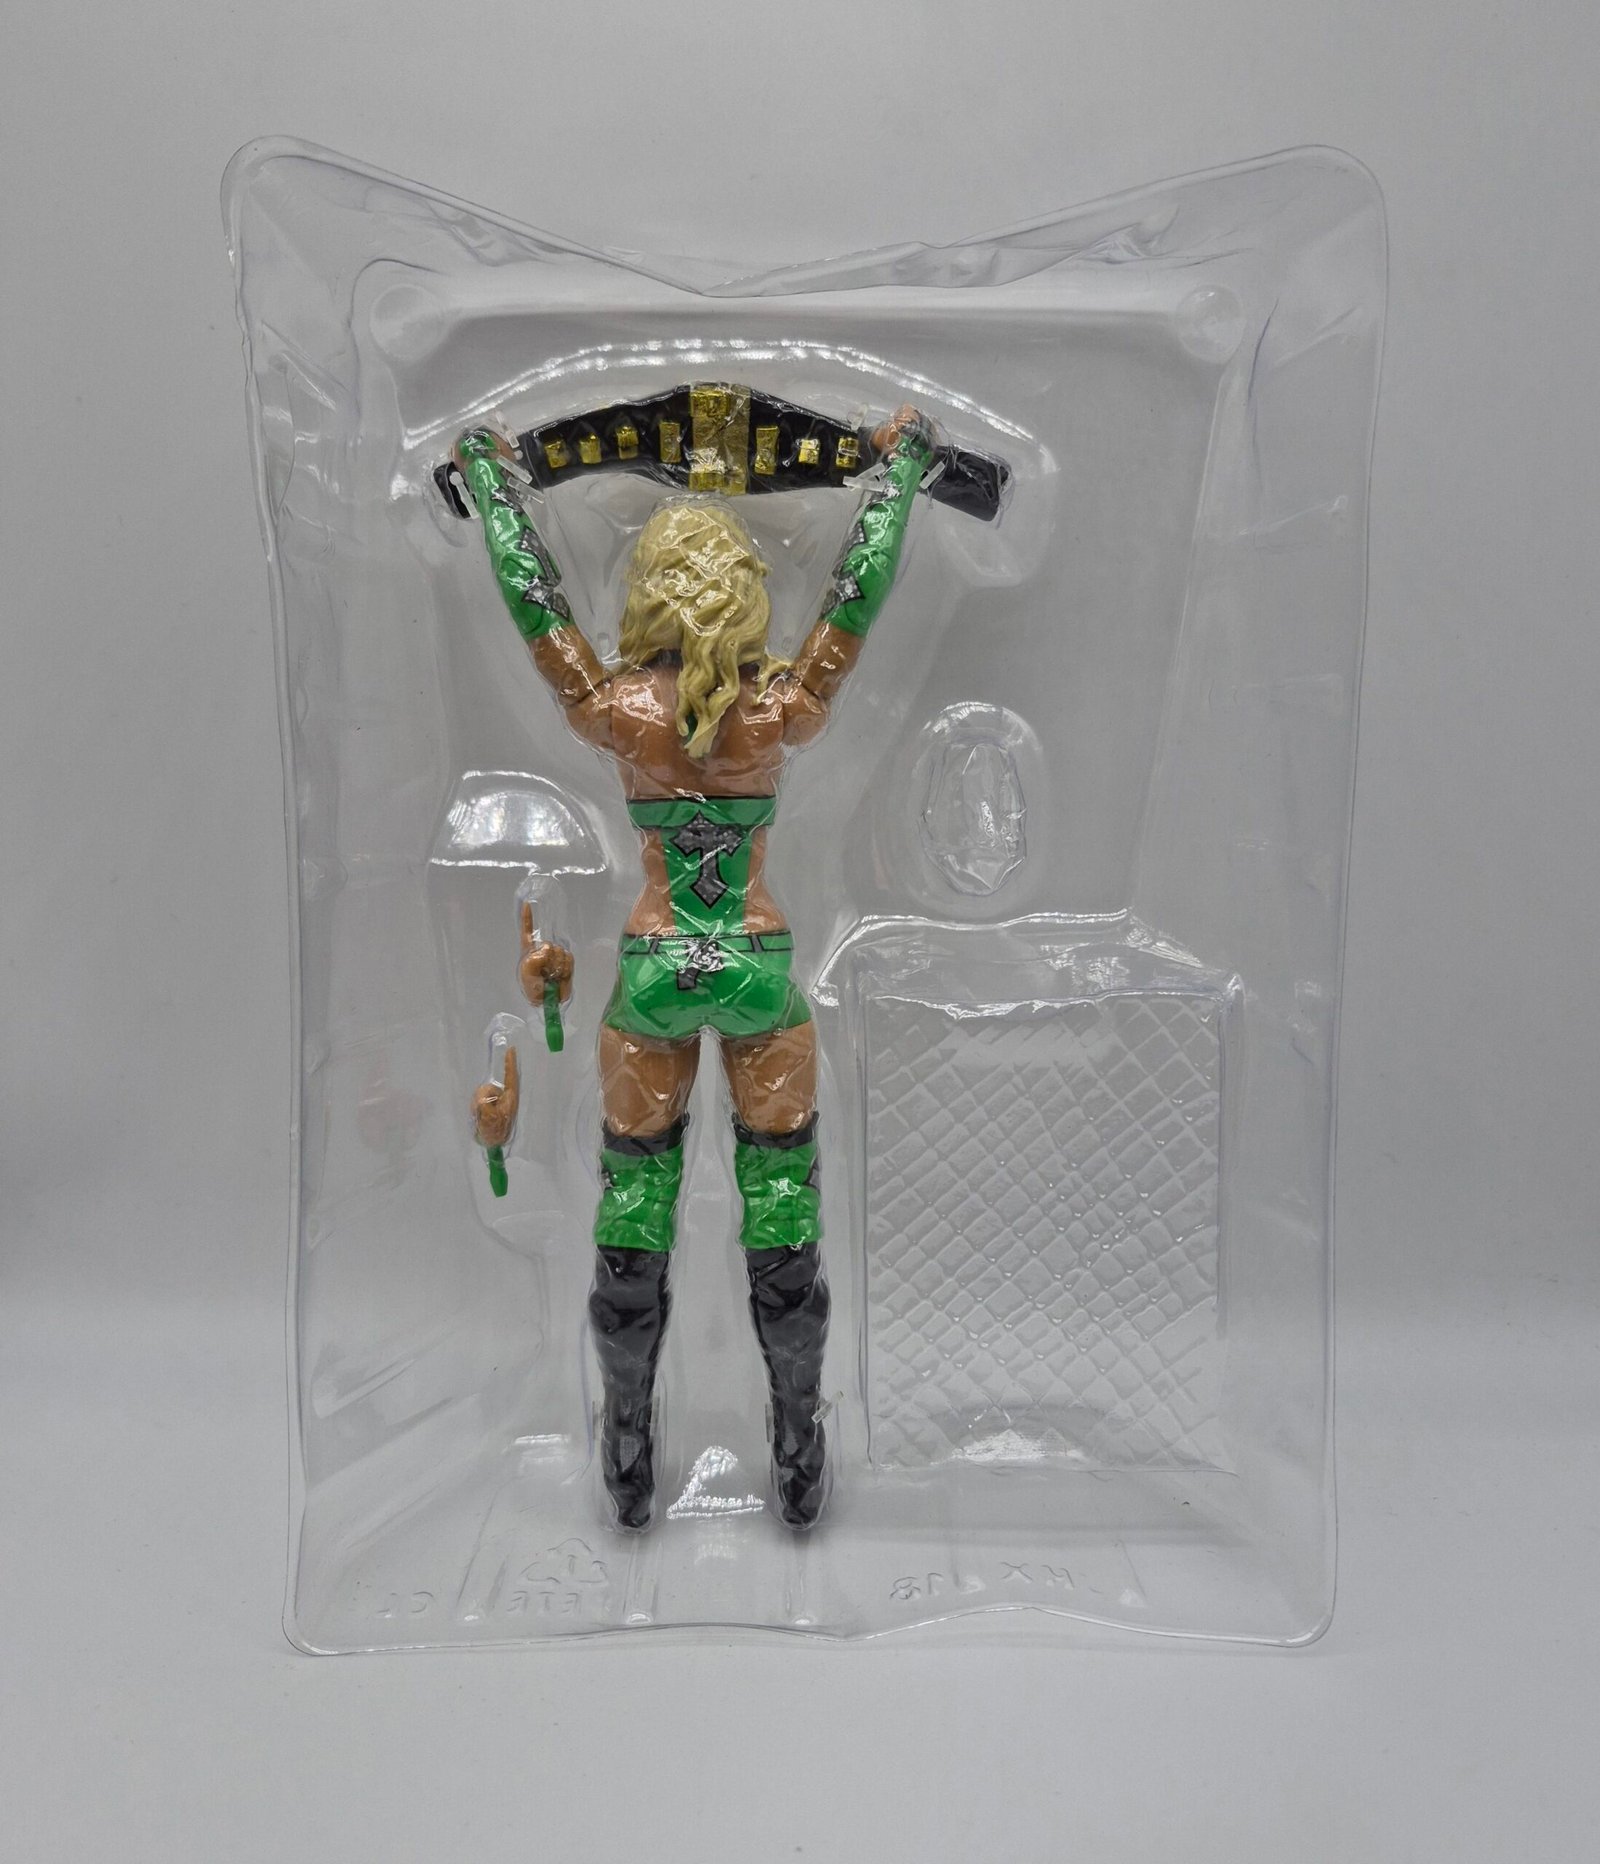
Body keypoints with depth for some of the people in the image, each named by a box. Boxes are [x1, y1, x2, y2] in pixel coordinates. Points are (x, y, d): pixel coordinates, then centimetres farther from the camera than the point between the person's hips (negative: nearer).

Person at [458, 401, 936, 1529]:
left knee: (634, 1209, 13)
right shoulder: (785, 711, -10)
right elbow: (863, 585, 0)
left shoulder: (616, 712, -9)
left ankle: (630, 1457, 28)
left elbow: (528, 589, 2)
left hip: (652, 971, 1)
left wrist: (489, 466, 16)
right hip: (760, 970, 0)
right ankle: (800, 1456, 24)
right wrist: (901, 459, 14)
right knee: (783, 1212, 11)